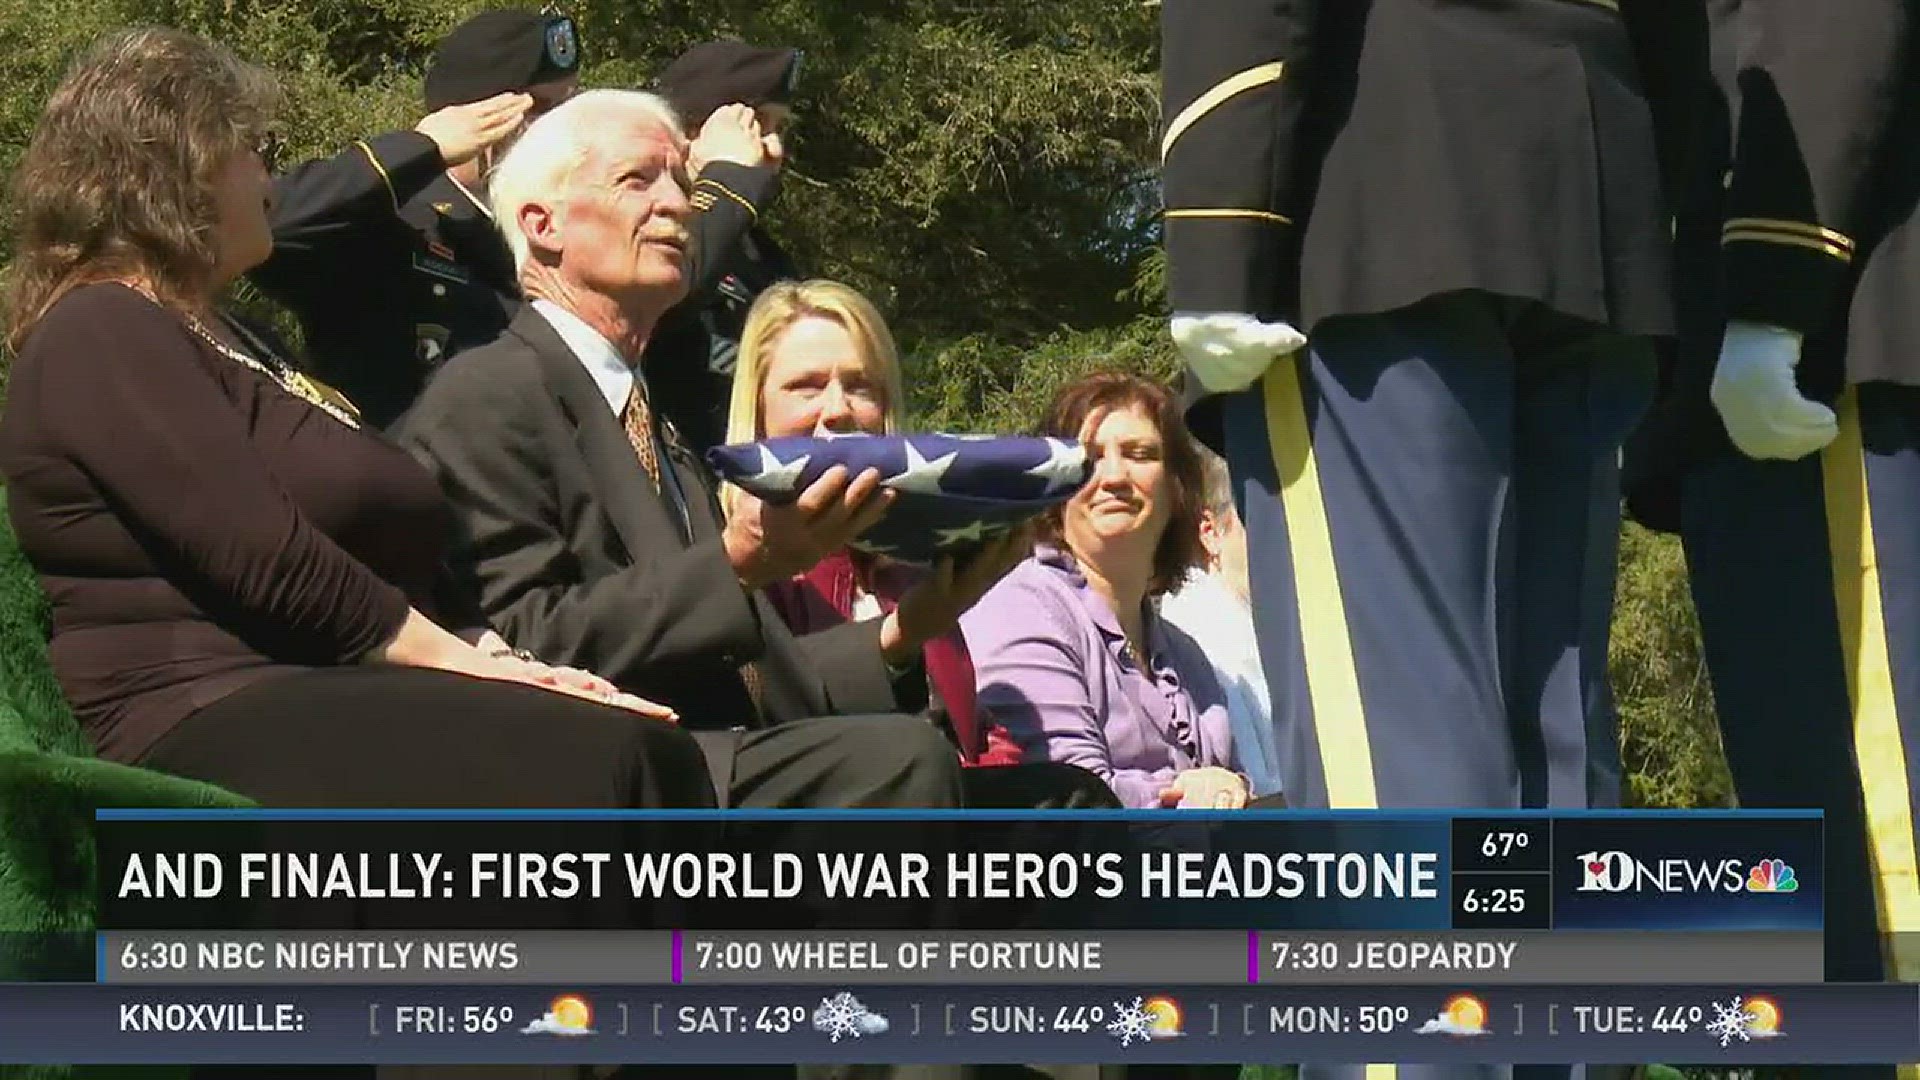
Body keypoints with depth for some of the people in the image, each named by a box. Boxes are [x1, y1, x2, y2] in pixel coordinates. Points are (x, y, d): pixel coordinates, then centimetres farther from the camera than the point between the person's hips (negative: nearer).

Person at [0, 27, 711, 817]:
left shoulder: (221, 336, 28)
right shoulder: (101, 336, -5)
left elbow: (397, 548, 20)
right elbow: (271, 563, -15)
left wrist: (496, 655, 3)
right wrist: (471, 662, -10)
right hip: (223, 729, -10)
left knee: (653, 751, -17)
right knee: (602, 762, -29)